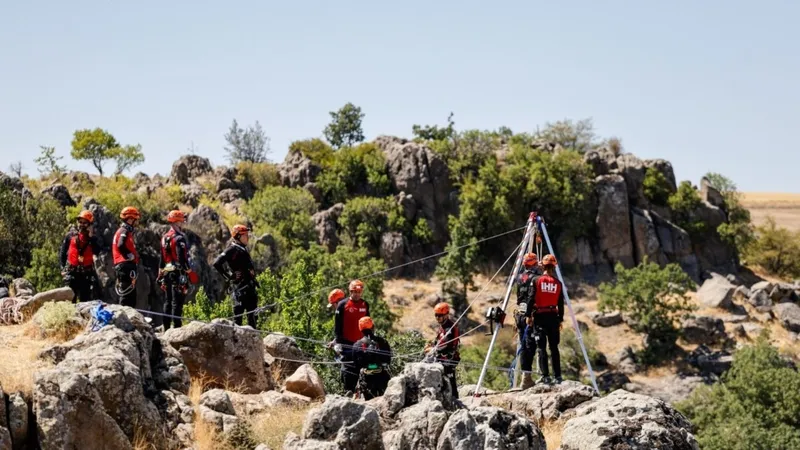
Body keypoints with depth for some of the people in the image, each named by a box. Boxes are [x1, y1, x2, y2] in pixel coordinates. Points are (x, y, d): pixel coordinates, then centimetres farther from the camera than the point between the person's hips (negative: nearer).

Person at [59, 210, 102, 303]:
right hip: (71, 270, -1)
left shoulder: (93, 238, 8)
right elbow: (62, 252, 8)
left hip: (86, 272, 1)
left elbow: (97, 251, -10)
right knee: (70, 297, -6)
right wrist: (63, 267, 1)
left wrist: (91, 237, -12)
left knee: (85, 297, 5)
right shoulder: (70, 235, 6)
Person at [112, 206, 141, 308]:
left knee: (131, 294, 13)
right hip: (126, 266, -11)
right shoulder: (124, 232, -9)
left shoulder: (126, 232, 24)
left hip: (124, 267, 11)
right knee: (128, 294, -14)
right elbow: (121, 246, -24)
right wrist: (131, 257, -15)